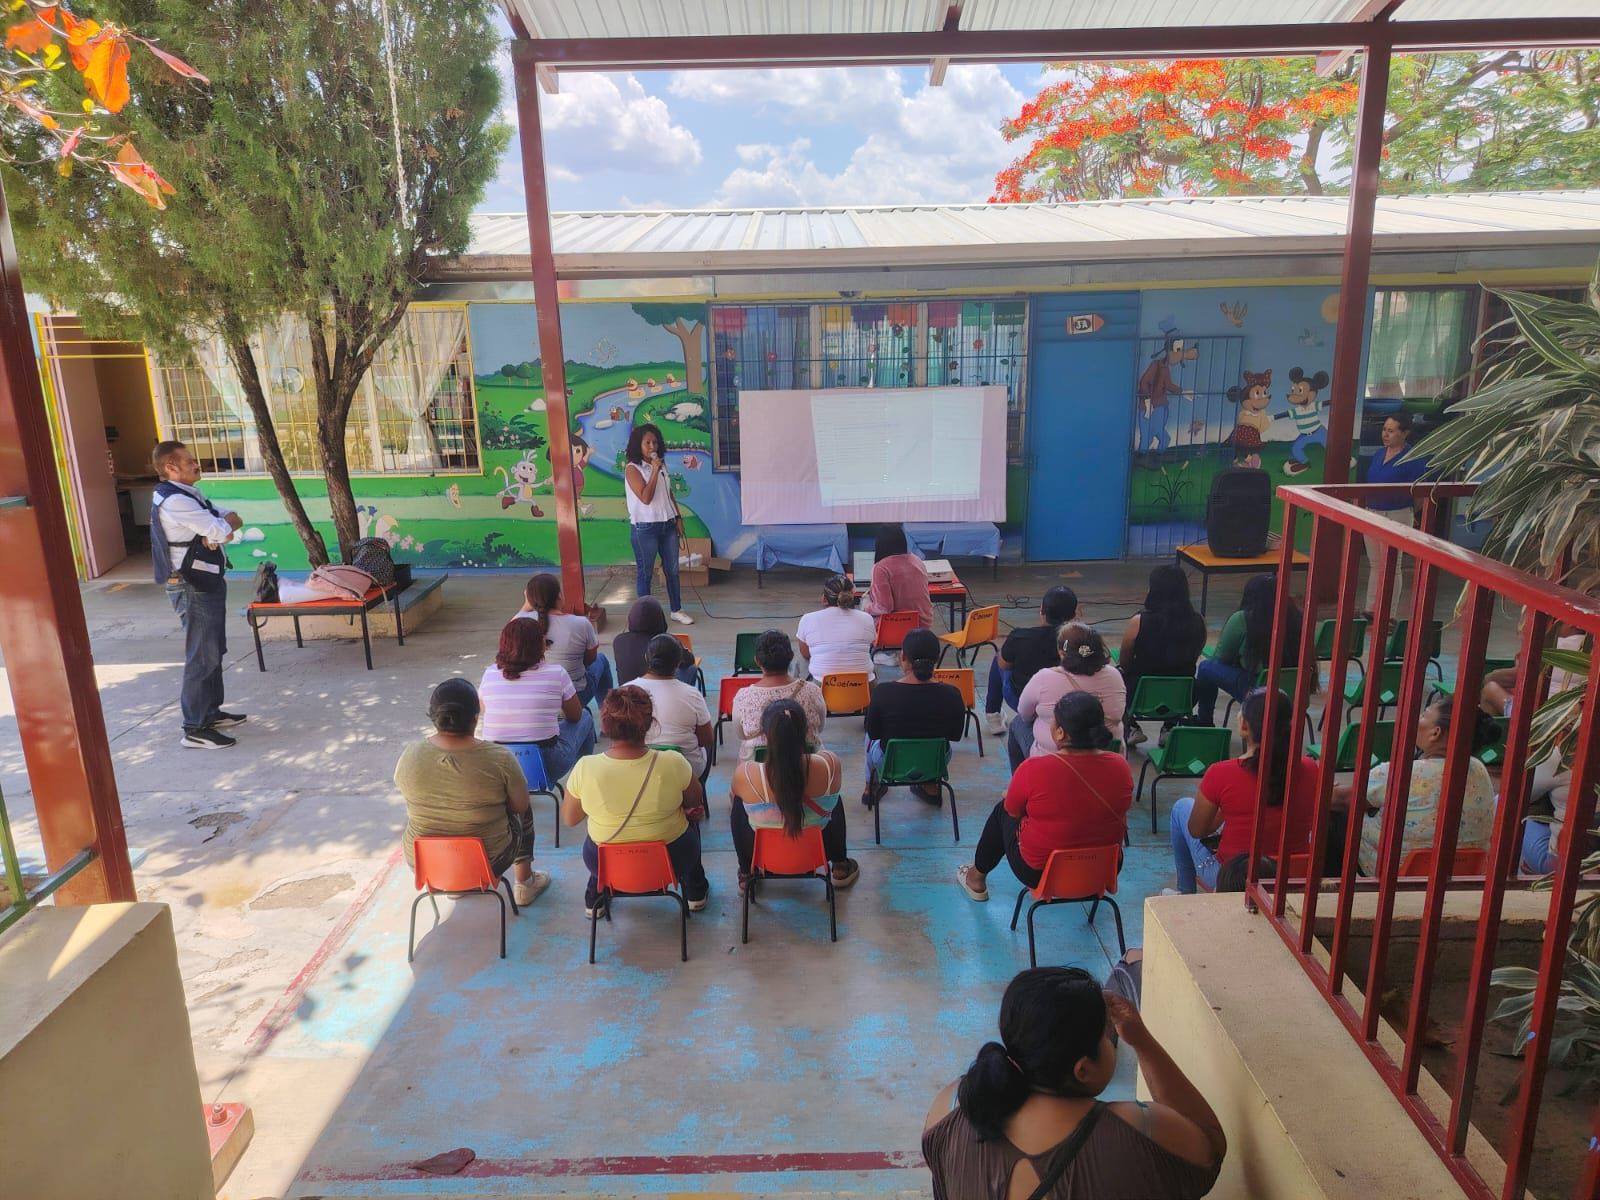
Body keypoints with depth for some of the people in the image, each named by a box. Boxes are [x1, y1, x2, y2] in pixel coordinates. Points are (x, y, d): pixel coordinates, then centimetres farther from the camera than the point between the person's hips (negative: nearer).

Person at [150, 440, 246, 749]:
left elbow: (235, 519, 9)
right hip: (193, 588, -10)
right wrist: (224, 524, 0)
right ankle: (194, 730, -1)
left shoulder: (189, 494, 14)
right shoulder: (174, 500, -19)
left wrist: (219, 526, -12)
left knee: (214, 652, 19)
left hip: (206, 583, 10)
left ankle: (211, 712, 32)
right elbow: (220, 530, -22)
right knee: (202, 657, -6)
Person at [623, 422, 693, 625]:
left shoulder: (662, 466, 9)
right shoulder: (632, 469, -12)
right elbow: (646, 498, -21)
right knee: (645, 572, 4)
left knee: (672, 570, 12)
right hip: (645, 528, -6)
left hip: (667, 525, 6)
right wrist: (654, 471, -22)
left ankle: (677, 610, 24)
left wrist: (677, 518, 14)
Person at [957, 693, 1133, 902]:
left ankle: (976, 878, 41)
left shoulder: (1034, 769, -25)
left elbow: (1012, 811, -6)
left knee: (1002, 811, 23)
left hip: (1040, 873, -3)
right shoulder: (1120, 767, -13)